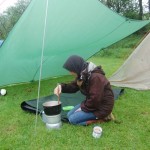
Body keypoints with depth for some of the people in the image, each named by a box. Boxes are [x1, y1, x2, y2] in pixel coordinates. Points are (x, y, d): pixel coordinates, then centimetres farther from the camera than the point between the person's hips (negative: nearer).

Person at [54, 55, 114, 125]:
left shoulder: (96, 77, -31)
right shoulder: (83, 74, -3)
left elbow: (95, 100, -28)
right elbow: (73, 86, 8)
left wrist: (83, 108, -13)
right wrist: (61, 87, -11)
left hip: (102, 106, -9)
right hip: (91, 102, 9)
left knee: (73, 119, -14)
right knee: (69, 115, 8)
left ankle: (102, 117, -5)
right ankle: (99, 116, 8)